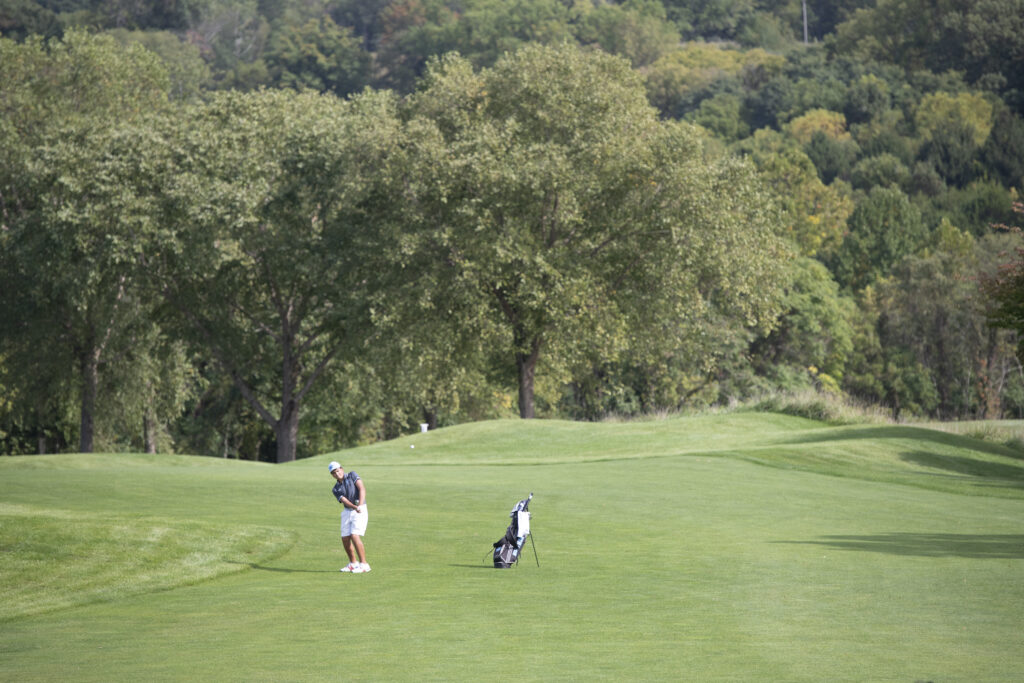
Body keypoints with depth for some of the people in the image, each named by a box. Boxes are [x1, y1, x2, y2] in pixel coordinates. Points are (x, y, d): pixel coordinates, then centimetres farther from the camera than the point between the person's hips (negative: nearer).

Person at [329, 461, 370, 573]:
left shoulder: (352, 475, -1)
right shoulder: (336, 490, 7)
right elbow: (344, 501, -11)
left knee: (355, 536, -19)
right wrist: (355, 508, -31)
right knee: (345, 539, 4)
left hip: (360, 511, -6)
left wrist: (360, 505, -28)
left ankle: (364, 565, -14)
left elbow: (362, 488, -14)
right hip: (347, 512, 6)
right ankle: (353, 564, 23)